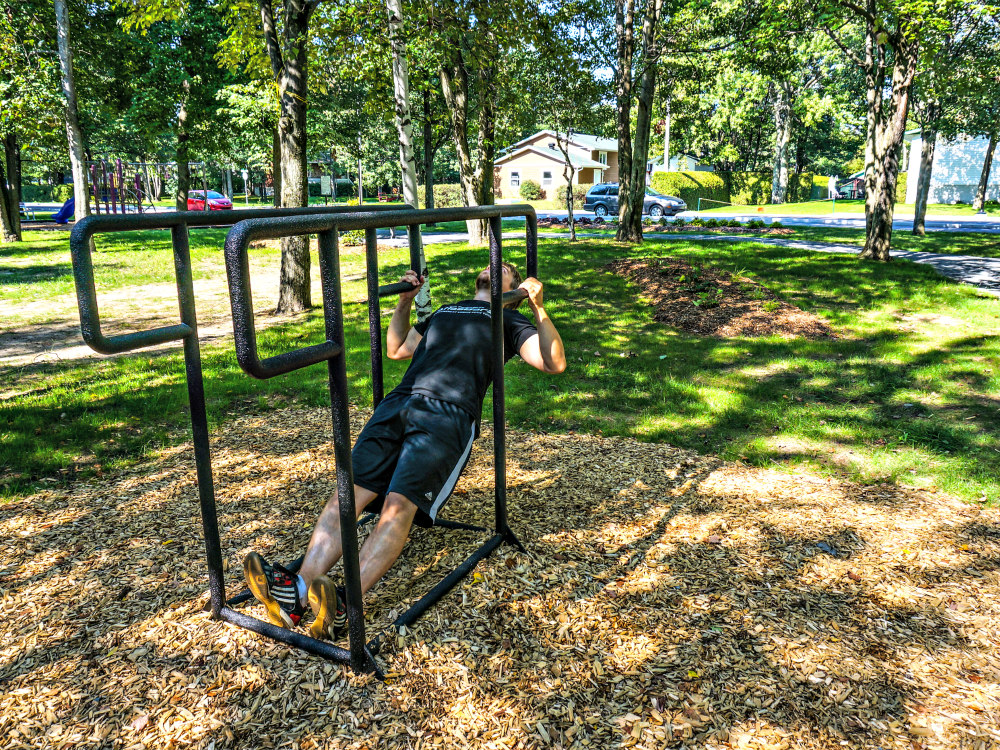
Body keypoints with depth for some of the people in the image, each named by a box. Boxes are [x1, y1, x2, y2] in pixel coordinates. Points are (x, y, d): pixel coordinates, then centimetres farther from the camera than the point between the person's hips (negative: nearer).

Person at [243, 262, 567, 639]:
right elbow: (396, 350, 44)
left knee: (399, 503, -27)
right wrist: (405, 300, 37)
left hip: (449, 414, -5)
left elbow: (554, 363, 6)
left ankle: (345, 606, -39)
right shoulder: (444, 311, 38)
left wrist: (537, 306, -4)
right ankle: (298, 590, -28)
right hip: (399, 402, 5)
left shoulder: (508, 320, 22)